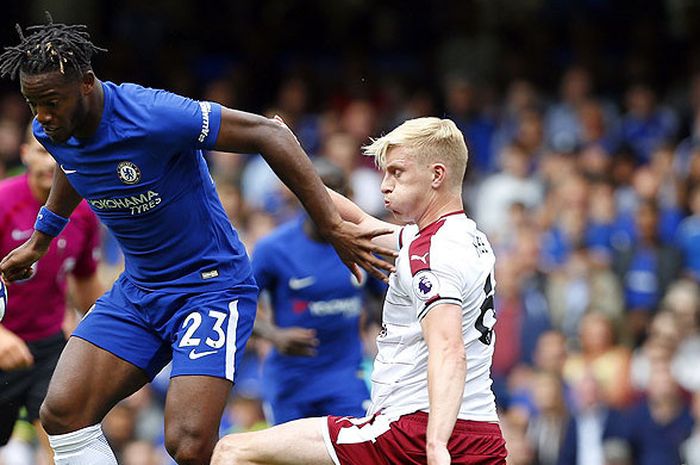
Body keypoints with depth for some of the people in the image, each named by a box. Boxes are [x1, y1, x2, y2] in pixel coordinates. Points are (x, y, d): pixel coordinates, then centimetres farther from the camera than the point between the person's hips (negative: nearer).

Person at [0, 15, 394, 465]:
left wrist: (332, 226, -25)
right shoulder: (52, 131, -5)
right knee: (62, 413, -8)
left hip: (211, 288, -7)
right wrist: (40, 239, 34)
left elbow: (269, 133, -24)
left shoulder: (153, 116, -28)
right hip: (137, 290, 7)